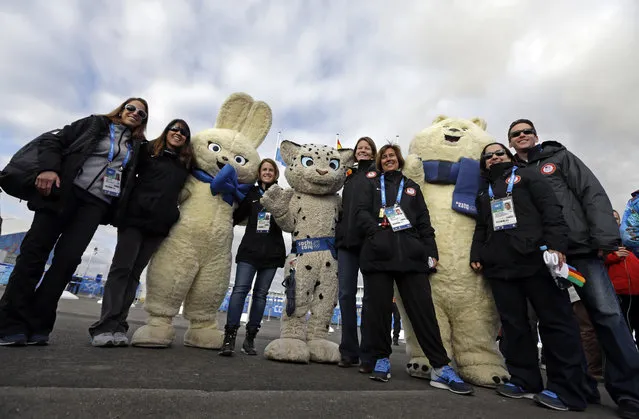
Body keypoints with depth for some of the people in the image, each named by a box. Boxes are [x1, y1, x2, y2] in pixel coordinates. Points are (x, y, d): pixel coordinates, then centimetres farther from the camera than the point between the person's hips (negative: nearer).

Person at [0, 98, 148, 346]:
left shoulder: (137, 146, 18)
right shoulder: (95, 124, 14)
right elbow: (52, 140, 7)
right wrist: (48, 168, -8)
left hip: (97, 203, 1)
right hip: (64, 191, 0)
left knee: (67, 259, -8)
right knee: (34, 251, -3)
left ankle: (35, 327, -2)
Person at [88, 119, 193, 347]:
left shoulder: (187, 163, 14)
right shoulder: (148, 151, 7)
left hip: (160, 224, 3)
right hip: (135, 217, -2)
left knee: (134, 273, 4)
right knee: (121, 268, -7)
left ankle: (118, 326, 5)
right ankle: (105, 326, -6)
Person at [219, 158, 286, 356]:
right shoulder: (251, 193, 12)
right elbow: (237, 216, 14)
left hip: (272, 251, 0)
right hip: (250, 249, 0)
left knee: (261, 293, 5)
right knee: (240, 289, -9)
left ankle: (250, 337, 14)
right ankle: (229, 336, -6)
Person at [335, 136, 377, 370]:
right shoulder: (349, 176, 23)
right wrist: (339, 232, 15)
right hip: (347, 240, 5)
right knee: (346, 294, 2)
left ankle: (367, 355, 5)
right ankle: (348, 351, 11)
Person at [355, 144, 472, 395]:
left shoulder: (411, 186, 25)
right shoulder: (372, 183, 19)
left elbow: (424, 221, 17)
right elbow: (361, 212, 4)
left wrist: (431, 250, 6)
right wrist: (377, 231, -12)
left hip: (410, 254, 2)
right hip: (379, 252, -1)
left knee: (423, 308, -3)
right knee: (379, 307, 1)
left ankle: (440, 367, 2)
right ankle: (382, 359, 15)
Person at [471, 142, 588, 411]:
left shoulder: (528, 177, 11)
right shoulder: (483, 193, 25)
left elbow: (551, 209, -2)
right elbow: (480, 229, 26)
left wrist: (556, 245, -15)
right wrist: (476, 254, 11)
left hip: (536, 259, -4)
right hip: (499, 266, 5)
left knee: (555, 321, -3)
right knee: (513, 324, 5)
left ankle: (567, 389, 4)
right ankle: (524, 381, 14)